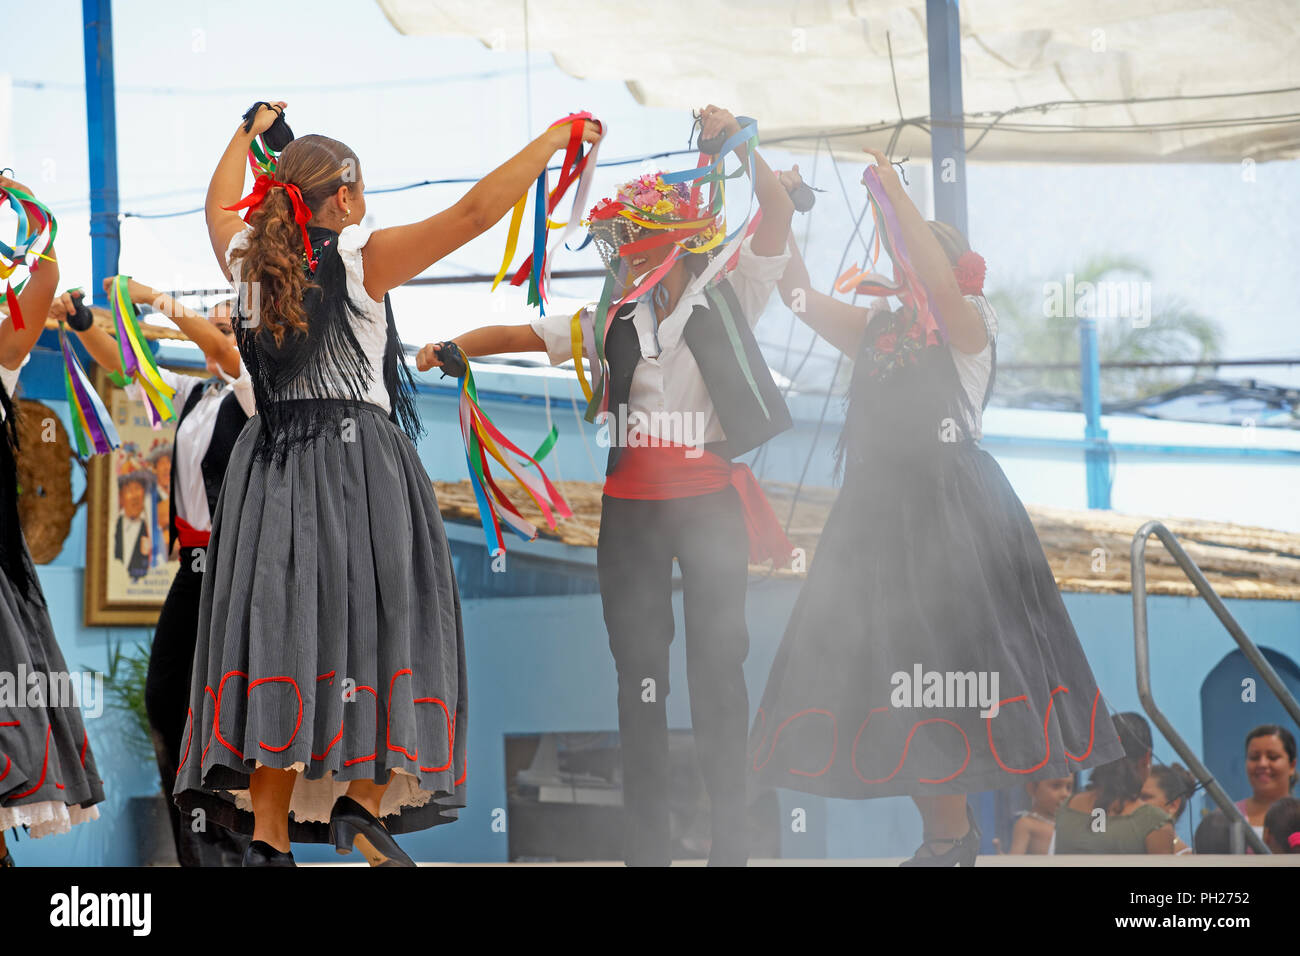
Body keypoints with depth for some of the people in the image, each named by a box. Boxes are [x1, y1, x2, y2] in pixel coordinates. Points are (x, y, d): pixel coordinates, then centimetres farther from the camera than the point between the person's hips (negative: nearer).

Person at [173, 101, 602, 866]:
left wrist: (249, 133, 49)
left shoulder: (248, 259, 9)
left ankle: (269, 836, -5)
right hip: (357, 455, -5)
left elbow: (222, 204, 32)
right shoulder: (362, 257, -6)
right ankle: (364, 800, -8)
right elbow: (476, 210, -9)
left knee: (283, 627, 1)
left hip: (270, 466, 5)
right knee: (374, 621, 2)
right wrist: (556, 139, 1)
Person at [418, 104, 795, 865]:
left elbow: (777, 215, -12)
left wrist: (739, 145, -25)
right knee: (640, 672, 5)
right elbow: (522, 335, 7)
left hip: (710, 502, -3)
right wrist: (452, 347, -6)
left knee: (718, 665, 0)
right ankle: (648, 842, 9)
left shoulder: (726, 300, 0)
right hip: (632, 508, 3)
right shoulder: (613, 320, 10)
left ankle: (731, 841, 5)